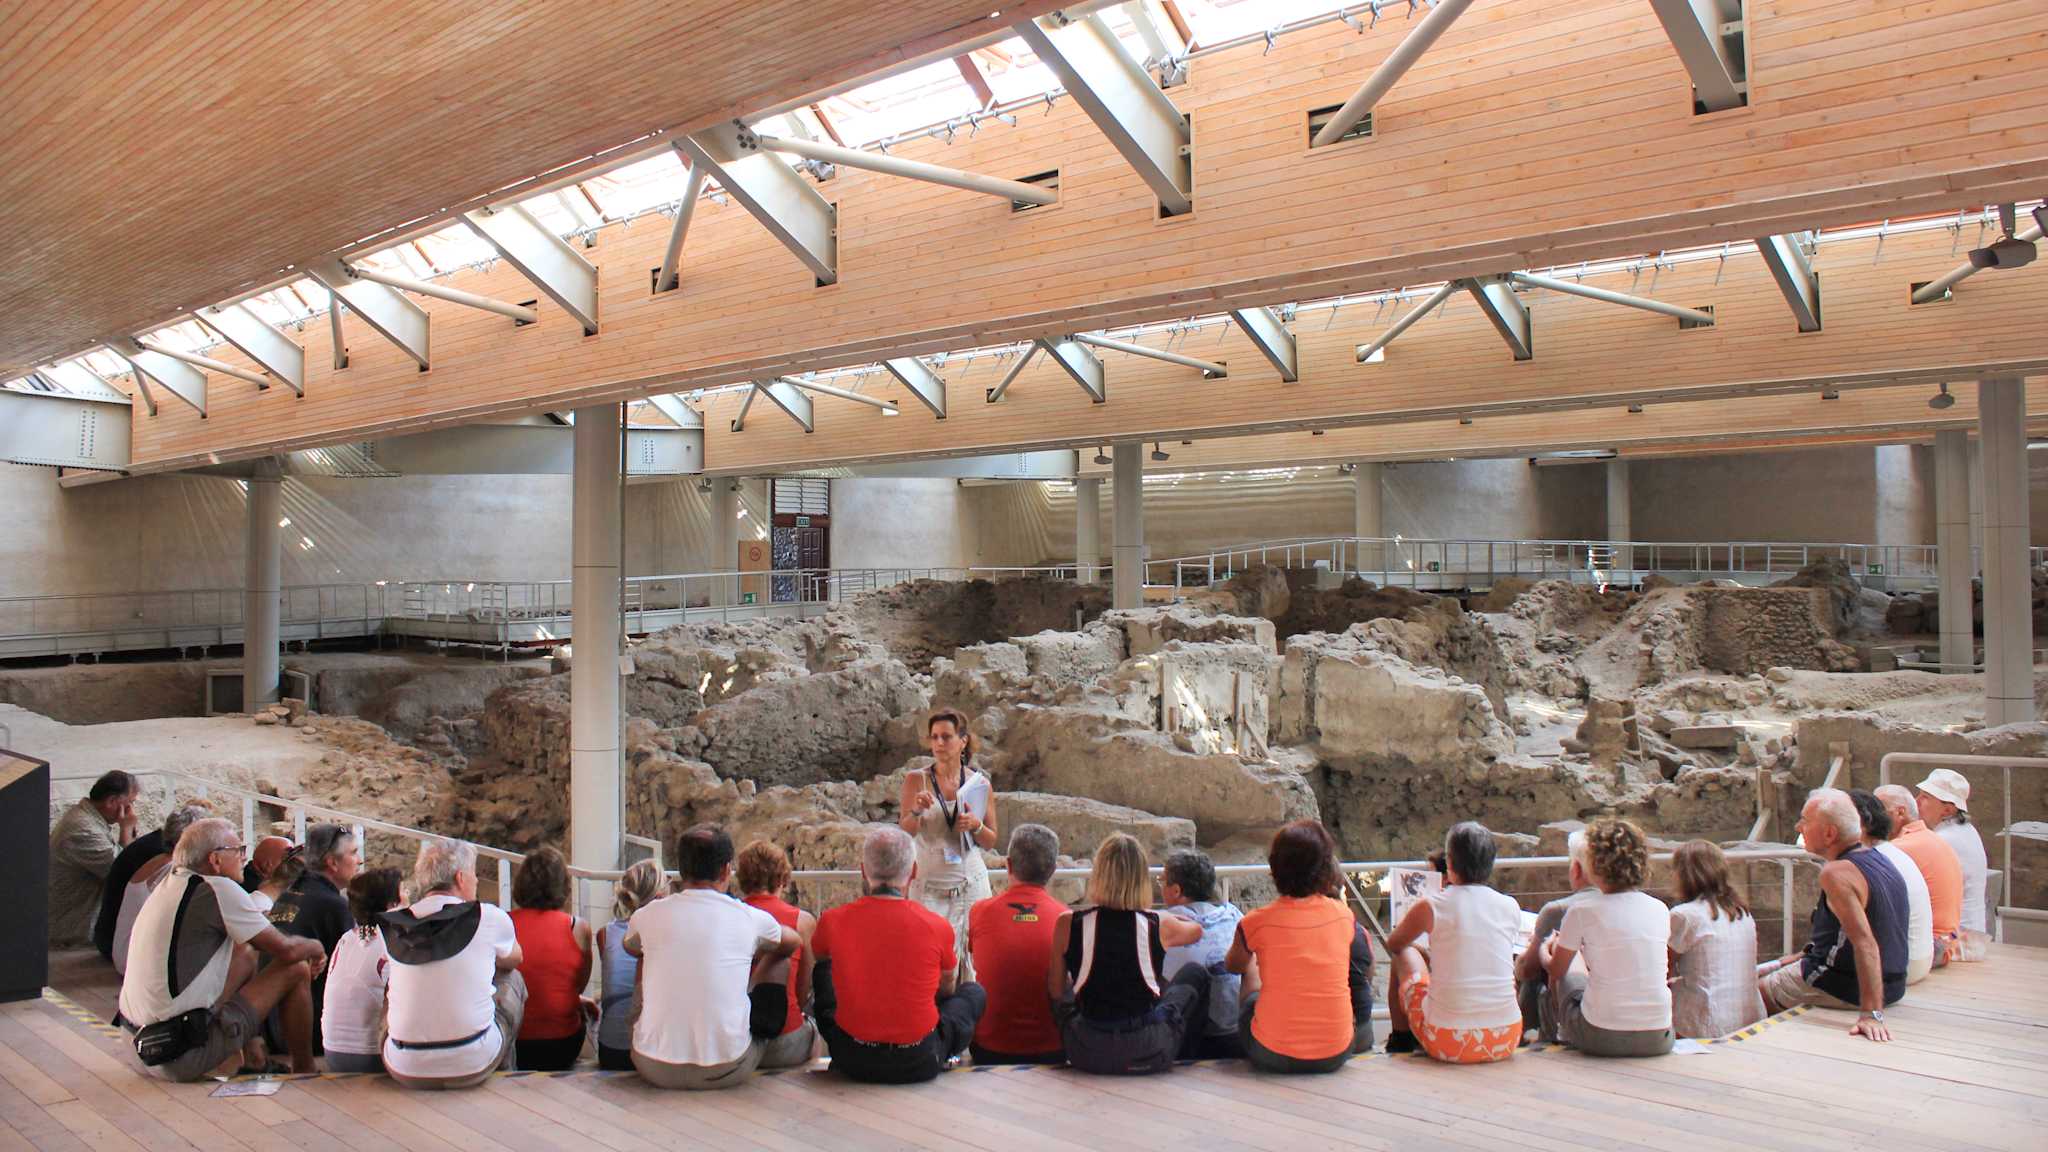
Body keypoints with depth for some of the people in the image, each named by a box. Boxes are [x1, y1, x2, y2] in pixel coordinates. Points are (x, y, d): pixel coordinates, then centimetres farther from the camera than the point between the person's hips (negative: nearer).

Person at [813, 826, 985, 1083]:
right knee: (974, 992, 24)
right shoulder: (936, 926, -11)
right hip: (920, 1065, -1)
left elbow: (816, 956, 18)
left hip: (853, 1062, 1)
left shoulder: (833, 921, -9)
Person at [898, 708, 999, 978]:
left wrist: (975, 825, -11)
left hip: (971, 882, 1)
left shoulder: (980, 783, 4)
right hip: (928, 885, -1)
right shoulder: (916, 780, 0)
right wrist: (916, 811, -21)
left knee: (971, 959, 1)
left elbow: (991, 842, 9)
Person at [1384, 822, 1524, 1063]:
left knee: (1405, 954, 20)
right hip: (1505, 1043, 3)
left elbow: (1393, 944, 14)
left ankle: (1400, 1039, 35)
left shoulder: (1431, 907, -8)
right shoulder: (1510, 906, 1)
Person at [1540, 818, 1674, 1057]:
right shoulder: (1660, 909, 2)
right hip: (1658, 1040, 4)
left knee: (1568, 978, 23)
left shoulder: (1581, 912, -10)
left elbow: (1556, 970, 6)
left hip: (1603, 1039, -4)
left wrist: (1546, 950, 30)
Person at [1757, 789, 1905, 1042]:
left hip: (1846, 989, -9)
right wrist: (1802, 956, 22)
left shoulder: (1837, 873, -25)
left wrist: (1871, 1014, -36)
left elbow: (1865, 943, -33)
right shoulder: (1878, 859, 6)